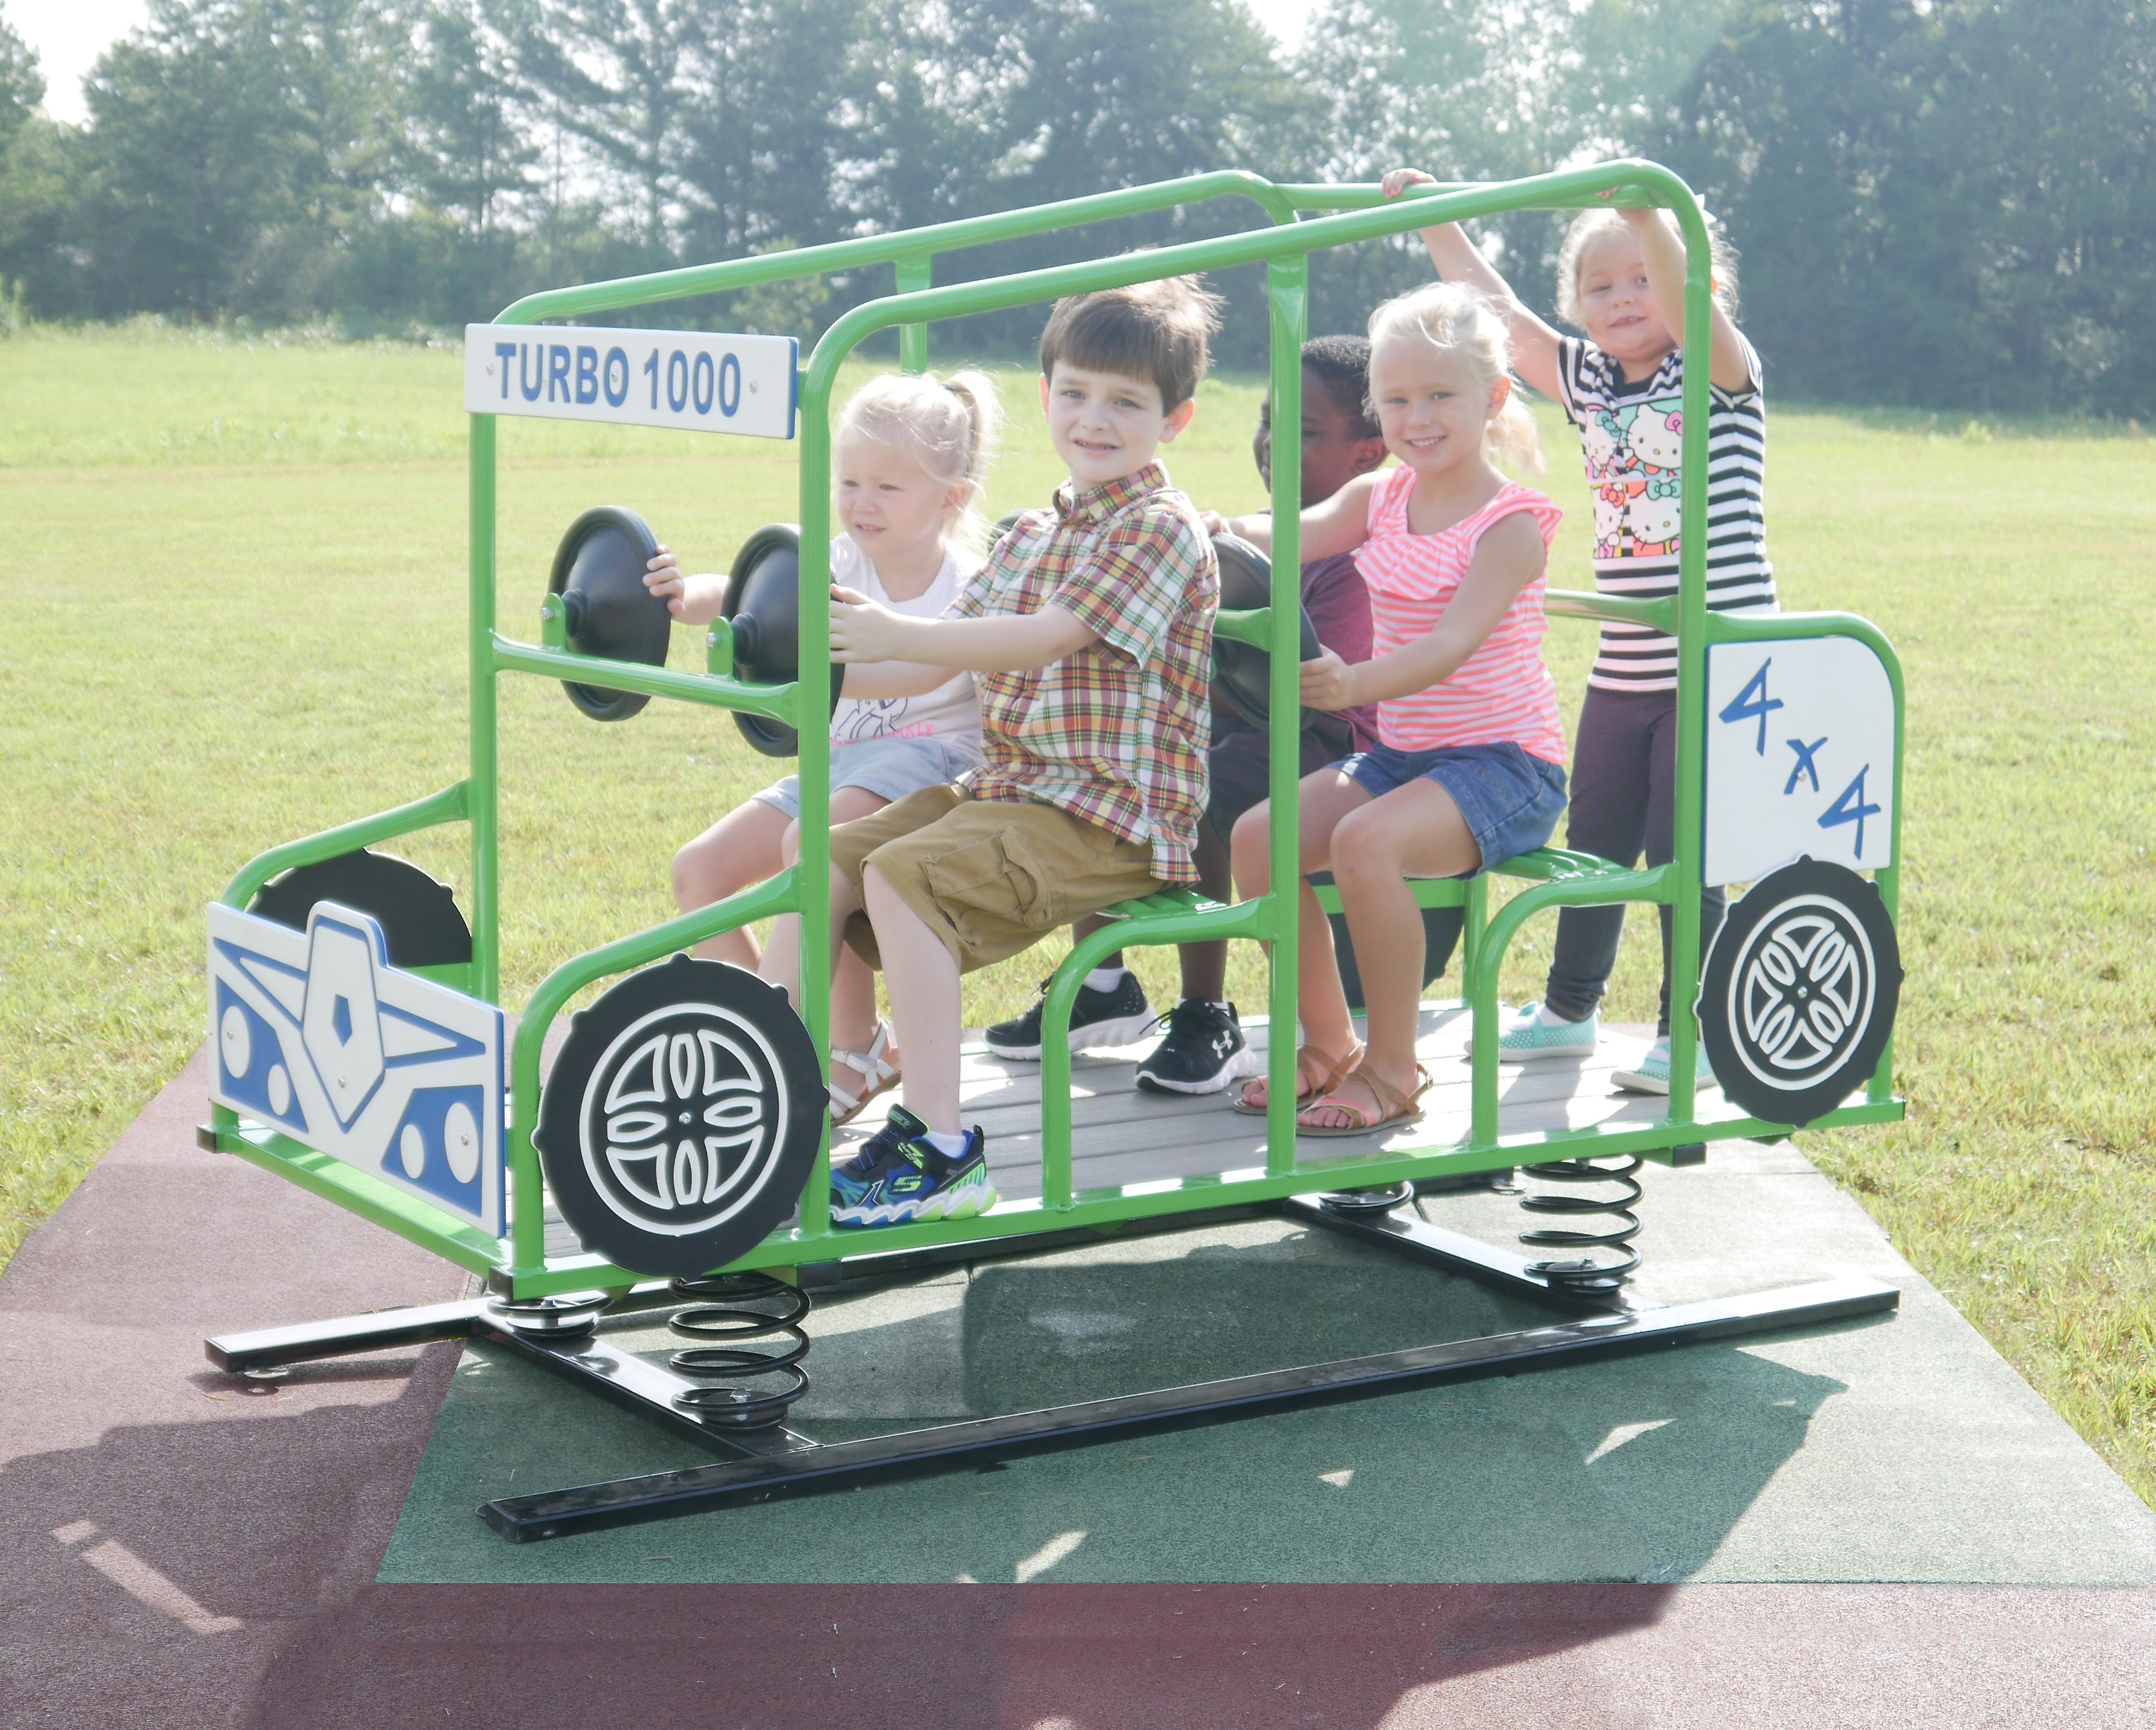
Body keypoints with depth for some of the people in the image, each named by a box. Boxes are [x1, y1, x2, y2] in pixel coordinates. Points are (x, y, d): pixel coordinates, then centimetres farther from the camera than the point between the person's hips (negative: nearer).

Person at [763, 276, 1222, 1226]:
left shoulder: (1161, 530, -10)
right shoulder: (1032, 534, 18)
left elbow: (1042, 640, -22)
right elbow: (939, 663, 13)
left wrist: (896, 634, -29)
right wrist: (831, 672, -3)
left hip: (1112, 816, -9)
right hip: (1007, 788, 9)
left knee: (903, 876, -26)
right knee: (830, 857, -1)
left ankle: (940, 1148, -25)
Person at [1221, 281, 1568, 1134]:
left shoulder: (1511, 523, -12)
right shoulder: (1380, 498, 9)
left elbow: (1452, 646, -26)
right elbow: (1293, 537, -6)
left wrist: (1356, 684, -45)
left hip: (1503, 762, -7)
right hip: (1399, 751, 7)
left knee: (1366, 841, -33)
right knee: (1257, 837, -12)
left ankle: (1392, 1068, -18)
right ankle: (1327, 1044, 5)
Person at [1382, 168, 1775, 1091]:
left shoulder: (1720, 376, -6)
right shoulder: (1588, 382, 11)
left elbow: (1690, 306, -27)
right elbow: (1497, 312, 15)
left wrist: (1647, 217, -41)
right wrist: (1436, 219, 13)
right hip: (1623, 669, 6)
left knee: (1681, 853, -3)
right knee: (1594, 842, 14)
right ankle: (1569, 1007, 31)